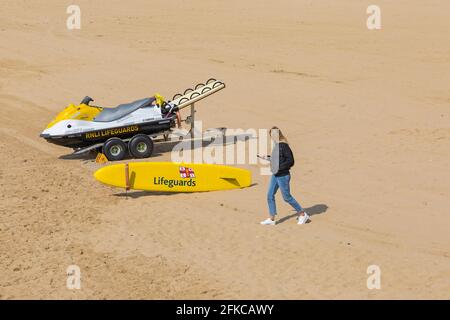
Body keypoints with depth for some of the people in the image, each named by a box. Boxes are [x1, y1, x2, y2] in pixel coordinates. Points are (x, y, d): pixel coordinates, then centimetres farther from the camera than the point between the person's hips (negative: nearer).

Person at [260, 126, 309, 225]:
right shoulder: (277, 145, 6)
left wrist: (278, 167, -24)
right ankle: (271, 219, 15)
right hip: (275, 175, 9)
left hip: (283, 176, -9)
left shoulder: (284, 146, -21)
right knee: (270, 195, 8)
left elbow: (290, 161, -22)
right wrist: (270, 158, 13)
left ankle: (303, 214, 19)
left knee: (287, 197, 3)